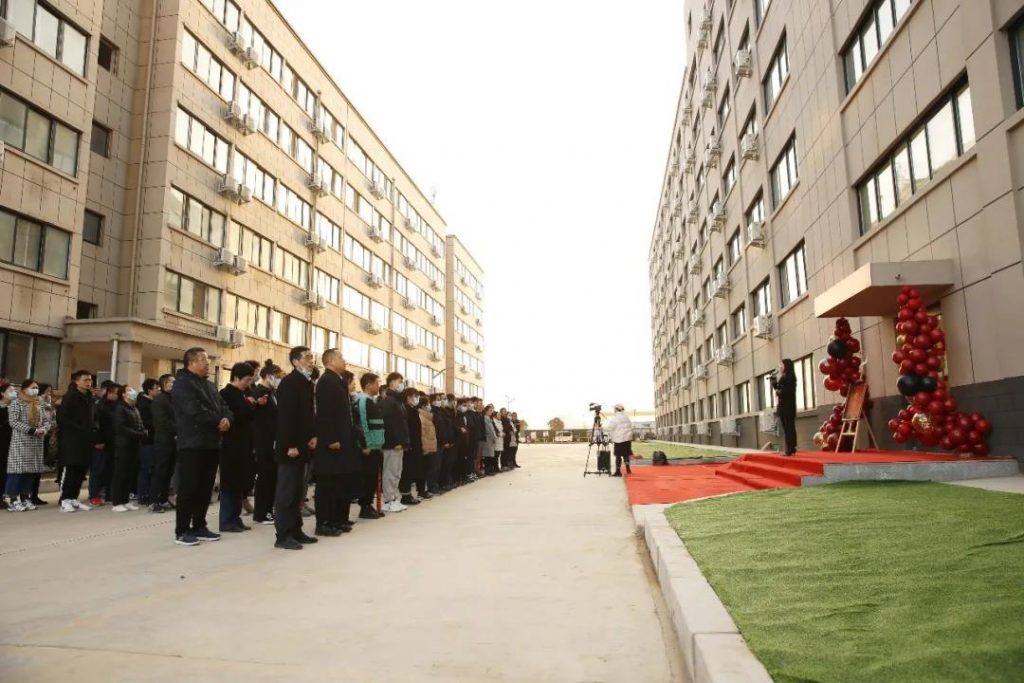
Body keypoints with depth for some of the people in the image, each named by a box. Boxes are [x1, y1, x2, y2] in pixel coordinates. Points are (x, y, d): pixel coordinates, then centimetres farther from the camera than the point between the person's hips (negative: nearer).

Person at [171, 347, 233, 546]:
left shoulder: (209, 385, 20)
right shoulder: (182, 383, -8)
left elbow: (223, 406, 13)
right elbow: (195, 411, -20)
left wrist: (227, 418, -10)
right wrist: (218, 421, -10)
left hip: (211, 444, 8)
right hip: (192, 444, -8)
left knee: (205, 488, 11)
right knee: (188, 488, -5)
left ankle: (199, 526, 20)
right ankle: (182, 531, 3)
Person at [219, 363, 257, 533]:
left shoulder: (243, 393, 15)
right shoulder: (226, 394, -12)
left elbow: (249, 414, 16)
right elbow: (240, 414, -22)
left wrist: (253, 405, -3)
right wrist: (251, 404, -6)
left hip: (243, 444, 8)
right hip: (232, 445, -8)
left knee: (240, 483, 11)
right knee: (230, 482, -2)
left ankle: (235, 518, 18)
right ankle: (227, 521, 5)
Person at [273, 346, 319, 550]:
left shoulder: (307, 382, 13)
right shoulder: (289, 382, -13)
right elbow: (286, 415, -19)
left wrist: (313, 435, 7)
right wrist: (290, 445, -21)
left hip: (301, 444, 9)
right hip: (290, 445, -9)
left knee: (297, 491, 13)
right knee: (286, 491, -3)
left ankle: (295, 531, 20)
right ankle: (283, 536, 2)